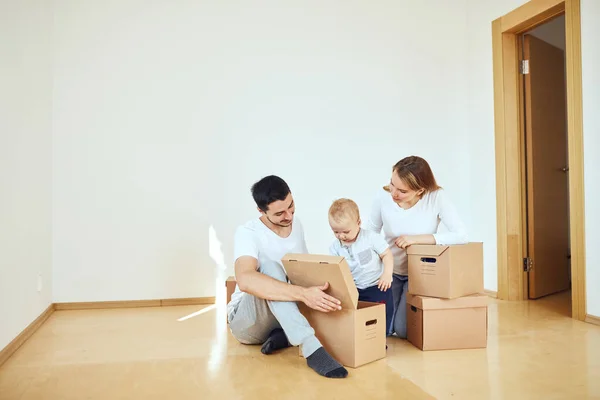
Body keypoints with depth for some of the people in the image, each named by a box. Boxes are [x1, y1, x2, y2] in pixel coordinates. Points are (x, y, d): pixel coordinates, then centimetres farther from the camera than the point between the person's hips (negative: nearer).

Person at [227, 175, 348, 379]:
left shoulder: (296, 224, 0)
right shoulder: (248, 233, -22)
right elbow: (245, 280, -42)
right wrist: (303, 294, -49)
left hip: (287, 314, 6)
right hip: (245, 319, -6)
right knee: (270, 265, -36)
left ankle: (284, 335, -13)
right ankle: (311, 348, -43)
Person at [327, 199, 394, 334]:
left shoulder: (371, 237, -12)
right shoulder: (335, 248, -3)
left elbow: (386, 254, -7)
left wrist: (387, 274, -20)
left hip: (378, 286, -3)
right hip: (353, 289, 4)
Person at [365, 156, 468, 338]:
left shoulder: (436, 197, -22)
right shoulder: (383, 196, -18)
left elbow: (461, 235, -26)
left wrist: (416, 238, -30)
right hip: (389, 271, 2)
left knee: (403, 330, -9)